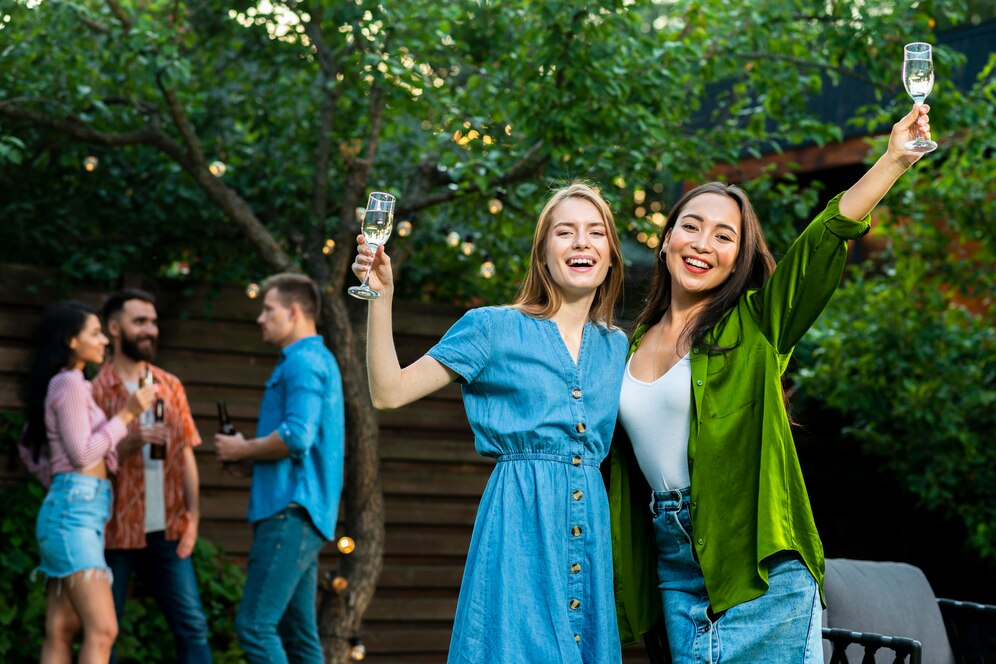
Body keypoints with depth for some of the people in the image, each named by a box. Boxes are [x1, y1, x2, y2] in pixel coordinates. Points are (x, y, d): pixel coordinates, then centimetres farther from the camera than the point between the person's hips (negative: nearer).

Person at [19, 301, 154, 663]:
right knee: (102, 630, -15)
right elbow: (82, 452, -15)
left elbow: (28, 447, 25)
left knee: (61, 632, 7)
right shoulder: (69, 383, -10)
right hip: (75, 509, -10)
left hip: (70, 509, 10)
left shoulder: (64, 384, 19)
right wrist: (126, 413, -11)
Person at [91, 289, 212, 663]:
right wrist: (132, 443, -23)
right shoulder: (96, 390, -3)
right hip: (115, 532, -4)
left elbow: (186, 454, 10)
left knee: (192, 625, 0)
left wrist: (192, 516, -1)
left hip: (167, 532, 4)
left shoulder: (171, 387, 11)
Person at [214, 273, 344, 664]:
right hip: (296, 512, 11)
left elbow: (296, 436, -23)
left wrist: (243, 450, -7)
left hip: (290, 513, -11)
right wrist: (249, 452, 14)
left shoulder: (303, 362, -10)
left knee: (254, 625, -12)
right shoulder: (318, 360, 23)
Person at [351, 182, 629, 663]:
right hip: (516, 521, -4)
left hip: (590, 527, 5)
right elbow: (389, 392, -4)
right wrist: (381, 297, -13)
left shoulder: (617, 347, 14)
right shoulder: (493, 327, 1)